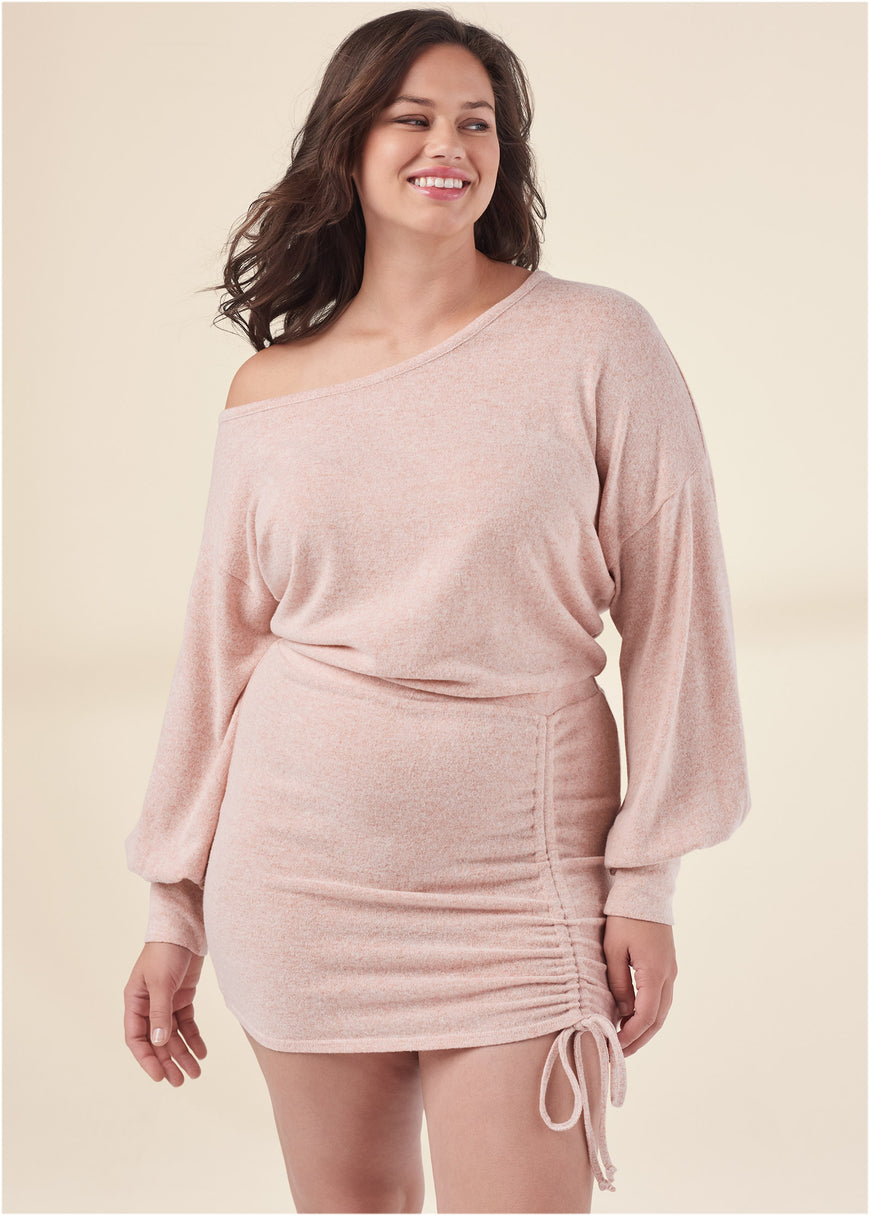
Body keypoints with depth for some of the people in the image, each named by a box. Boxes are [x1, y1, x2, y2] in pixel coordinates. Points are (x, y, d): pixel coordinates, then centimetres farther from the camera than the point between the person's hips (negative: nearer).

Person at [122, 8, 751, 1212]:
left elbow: (672, 611, -4)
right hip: (299, 873, 3)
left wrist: (647, 879, -6)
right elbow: (220, 651, 9)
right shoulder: (270, 391, 4)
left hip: (515, 877, -2)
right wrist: (174, 912, 10)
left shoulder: (599, 344, -5)